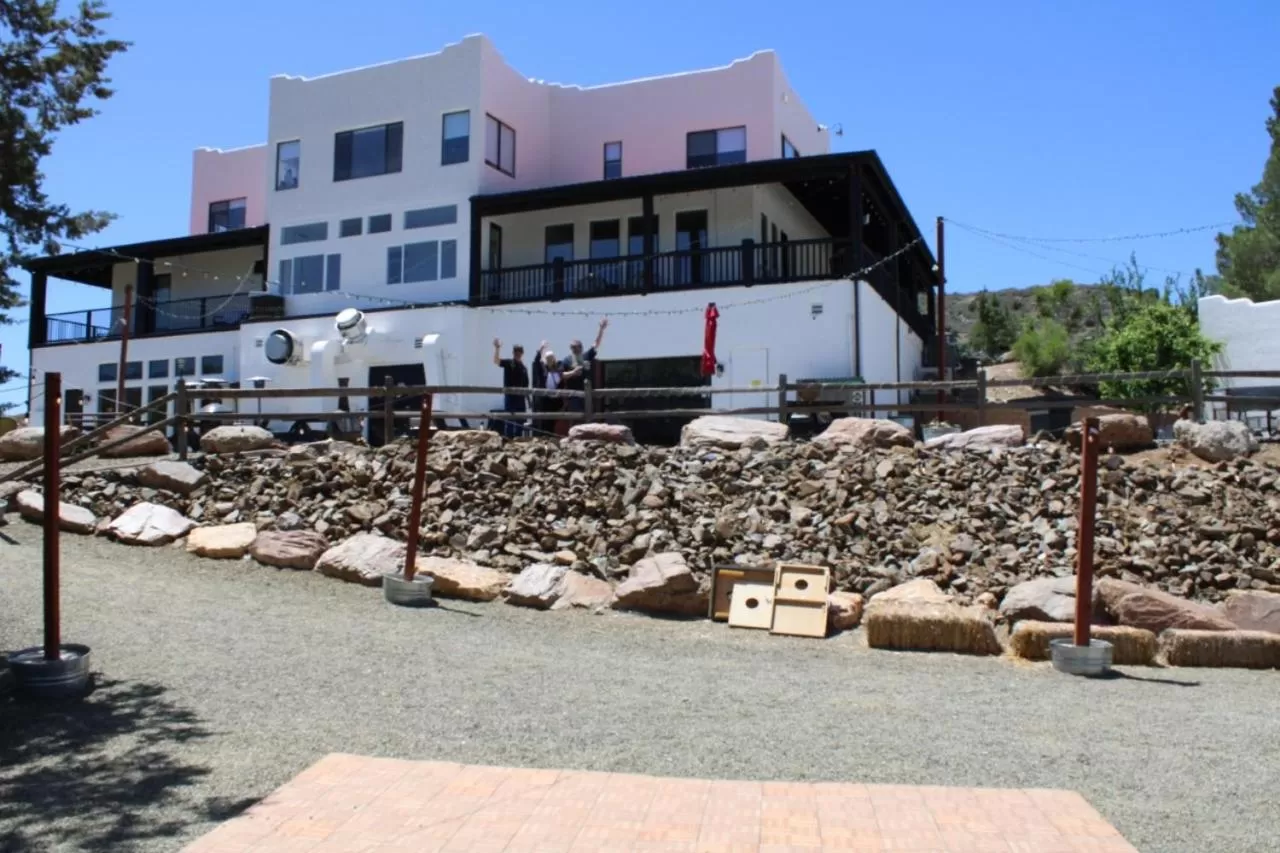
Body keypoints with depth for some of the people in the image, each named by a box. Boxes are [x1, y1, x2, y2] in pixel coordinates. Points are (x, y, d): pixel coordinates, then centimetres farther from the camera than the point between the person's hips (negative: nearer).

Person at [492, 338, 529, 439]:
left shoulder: (524, 368, 12)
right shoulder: (508, 363, -3)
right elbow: (496, 360, -22)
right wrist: (497, 348, -34)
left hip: (520, 396, 5)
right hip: (510, 395, -5)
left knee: (520, 421, 10)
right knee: (509, 420, -5)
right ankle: (508, 439, -2)